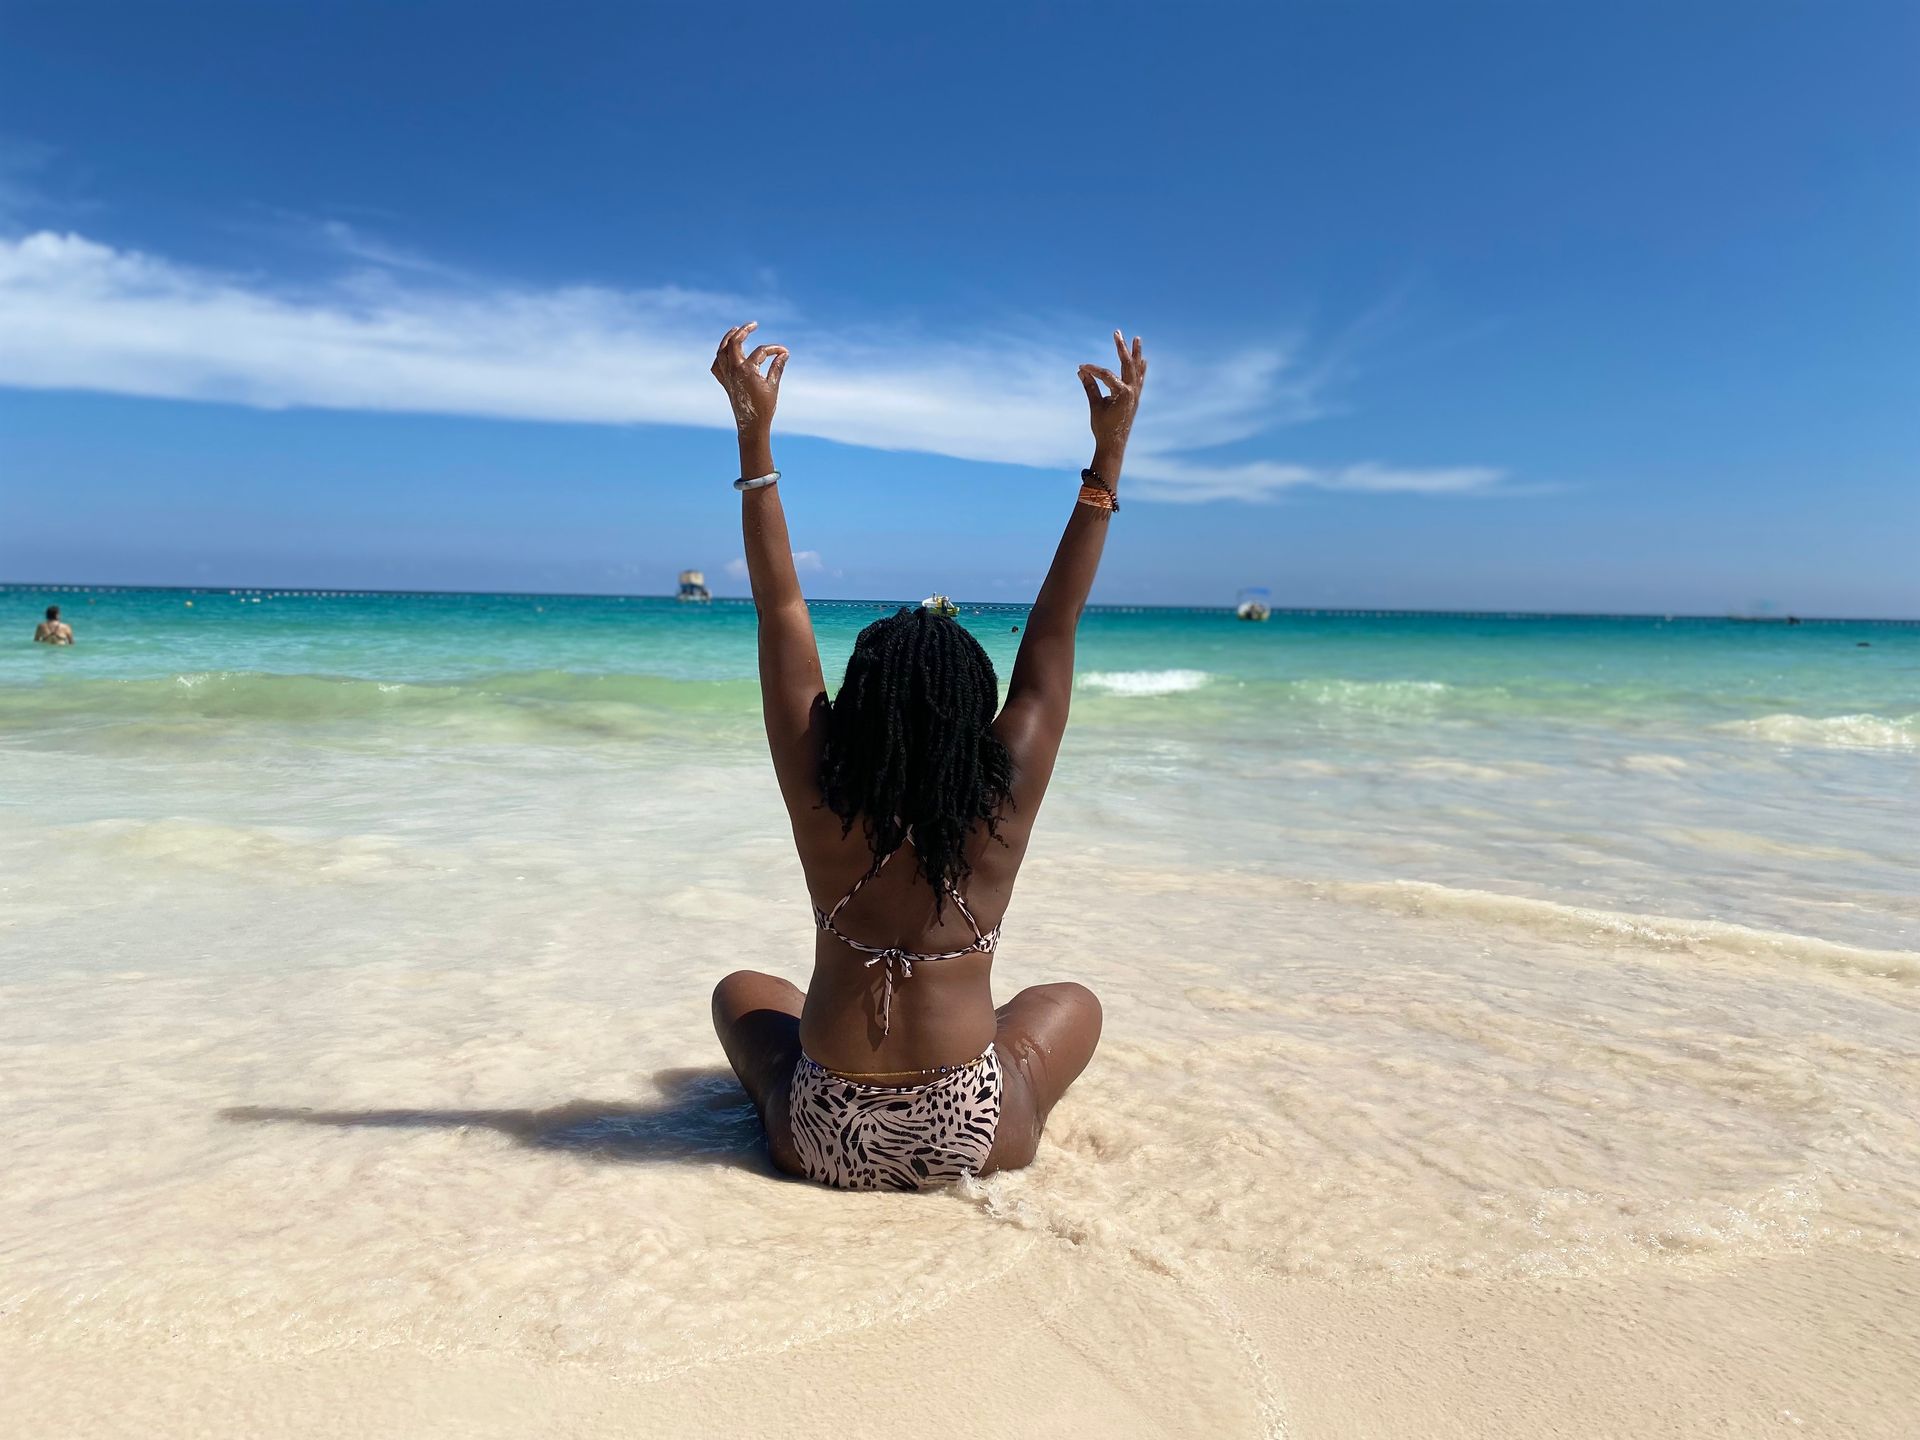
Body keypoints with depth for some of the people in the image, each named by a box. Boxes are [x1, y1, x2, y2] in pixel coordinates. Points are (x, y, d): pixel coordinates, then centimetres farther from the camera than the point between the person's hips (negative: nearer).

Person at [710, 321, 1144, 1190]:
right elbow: (1056, 626, -9)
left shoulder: (820, 803, -14)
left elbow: (780, 608, -10)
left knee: (744, 990, 30)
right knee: (1071, 1003, 28)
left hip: (820, 1144, 1)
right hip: (971, 1142, 0)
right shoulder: (1002, 807, -15)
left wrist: (754, 436, -7)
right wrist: (1110, 454, -5)